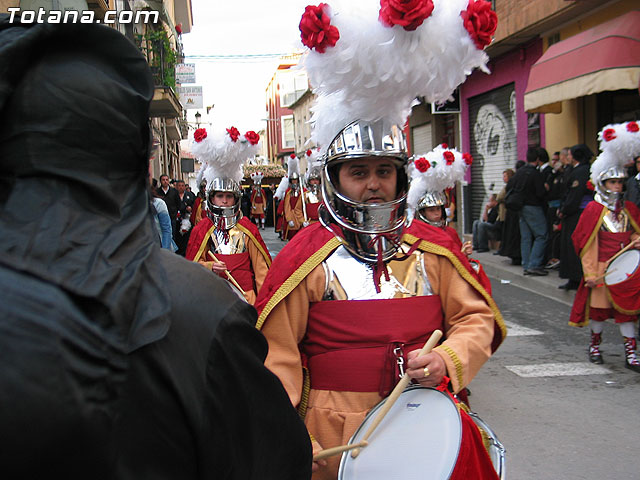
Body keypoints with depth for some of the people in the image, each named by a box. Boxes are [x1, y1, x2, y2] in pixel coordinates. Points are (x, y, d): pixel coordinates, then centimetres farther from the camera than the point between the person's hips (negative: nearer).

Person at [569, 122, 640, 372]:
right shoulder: (593, 209, -6)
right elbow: (584, 242, -7)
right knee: (599, 307, 7)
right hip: (602, 267, -4)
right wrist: (590, 272, -10)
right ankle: (595, 344, 29)